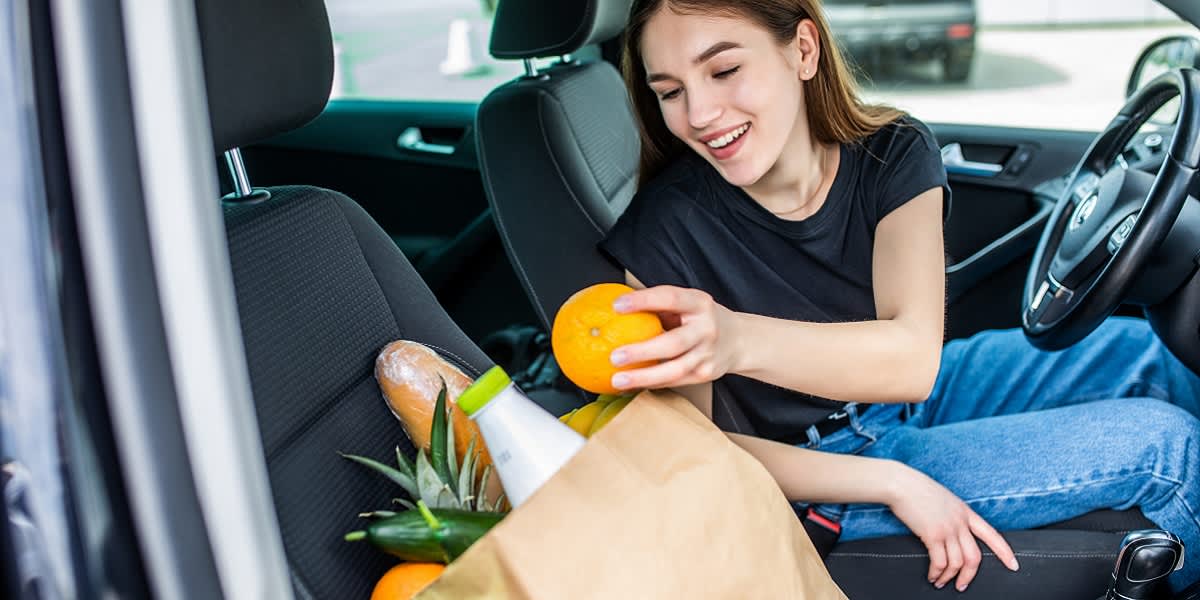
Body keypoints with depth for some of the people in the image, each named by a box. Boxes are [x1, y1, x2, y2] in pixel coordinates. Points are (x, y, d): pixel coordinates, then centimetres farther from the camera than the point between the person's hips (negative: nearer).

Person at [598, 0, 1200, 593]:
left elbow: (914, 361, -30)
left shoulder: (894, 152, -15)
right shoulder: (667, 228, -24)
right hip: (827, 467, -4)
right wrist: (894, 482, -27)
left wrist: (739, 339, -50)